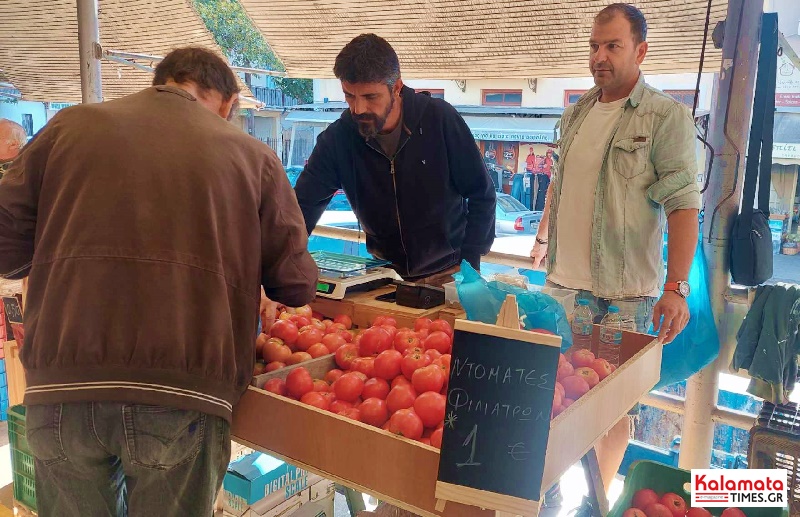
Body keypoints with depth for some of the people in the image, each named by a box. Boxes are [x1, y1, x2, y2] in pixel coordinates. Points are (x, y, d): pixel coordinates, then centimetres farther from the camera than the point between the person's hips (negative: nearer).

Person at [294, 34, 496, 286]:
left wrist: (469, 265, -14)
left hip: (447, 272, -1)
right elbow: (303, 206, -12)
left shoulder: (441, 119, -15)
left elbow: (482, 196, -8)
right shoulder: (337, 138, -12)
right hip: (384, 272, 2)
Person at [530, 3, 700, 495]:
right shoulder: (576, 112, 10)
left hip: (624, 289, -5)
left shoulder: (668, 116, -7)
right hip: (564, 280, 5)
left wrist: (677, 286, -20)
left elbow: (683, 203, -13)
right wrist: (543, 240, 22)